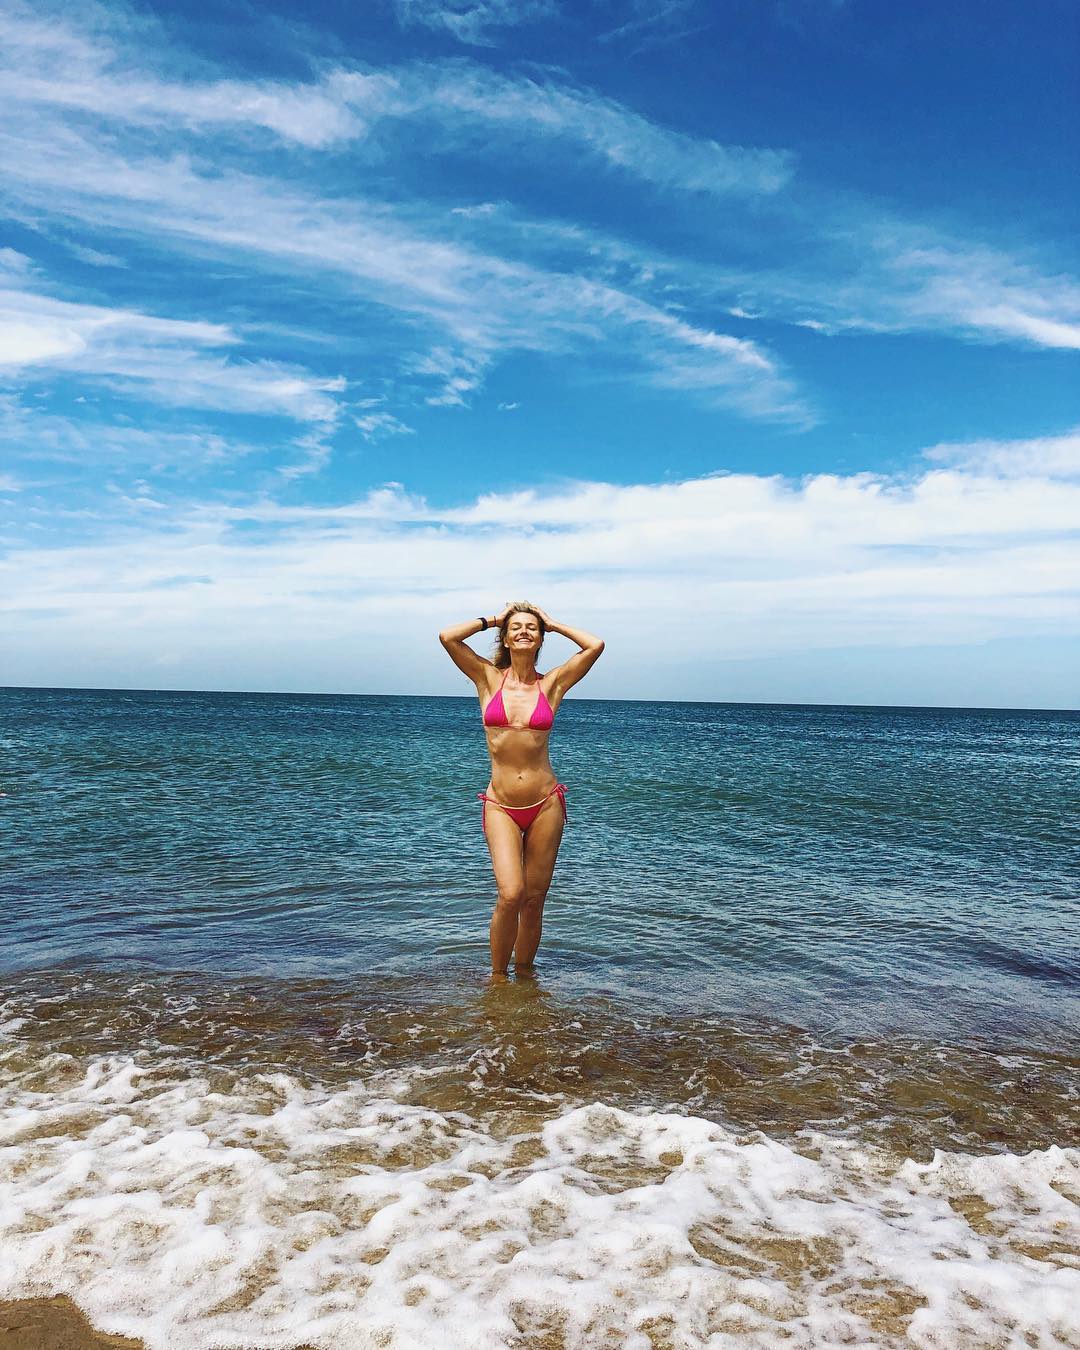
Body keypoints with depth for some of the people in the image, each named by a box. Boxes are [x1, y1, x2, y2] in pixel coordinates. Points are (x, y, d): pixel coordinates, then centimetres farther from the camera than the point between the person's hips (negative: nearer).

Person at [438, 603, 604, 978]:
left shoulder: (553, 682, 4)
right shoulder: (488, 677, 4)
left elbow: (595, 646, -5)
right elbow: (447, 636, -6)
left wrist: (554, 624, 7)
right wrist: (492, 620, 6)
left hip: (545, 804, 1)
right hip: (500, 806, -1)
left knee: (534, 900, 7)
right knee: (510, 895, -14)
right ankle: (497, 977, 7)